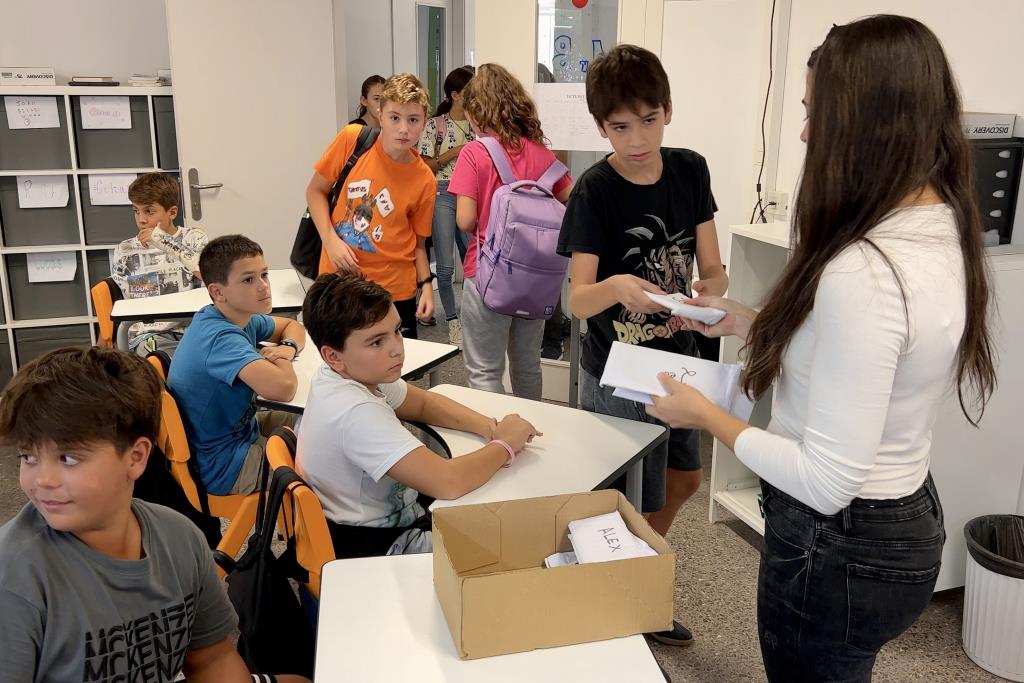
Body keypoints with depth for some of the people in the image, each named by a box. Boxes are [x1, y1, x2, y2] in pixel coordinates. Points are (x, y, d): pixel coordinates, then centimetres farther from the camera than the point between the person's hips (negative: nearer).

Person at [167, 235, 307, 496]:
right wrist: (281, 361, -21)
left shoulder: (239, 316, -3)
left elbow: (292, 326, 15)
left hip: (236, 430, 9)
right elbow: (283, 388, -46)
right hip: (221, 468, -9)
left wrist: (287, 348, -10)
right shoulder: (221, 338, -30)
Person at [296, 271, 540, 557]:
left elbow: (423, 403, 9)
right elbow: (448, 482, -38)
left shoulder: (346, 373, -5)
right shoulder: (356, 413, -33)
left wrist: (489, 426, -8)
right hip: (378, 552, -8)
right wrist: (505, 444, -20)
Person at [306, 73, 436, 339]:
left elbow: (418, 243, 4)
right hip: (338, 280, 0)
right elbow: (315, 191, 2)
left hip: (395, 290, 0)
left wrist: (426, 285, -9)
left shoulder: (424, 180, -6)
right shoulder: (352, 139, -7)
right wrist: (331, 240, -11)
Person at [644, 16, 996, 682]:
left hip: (841, 550, -8)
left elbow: (825, 482, -28)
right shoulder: (944, 232, -3)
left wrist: (705, 415, -15)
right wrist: (748, 321, 12)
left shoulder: (862, 271, -32)